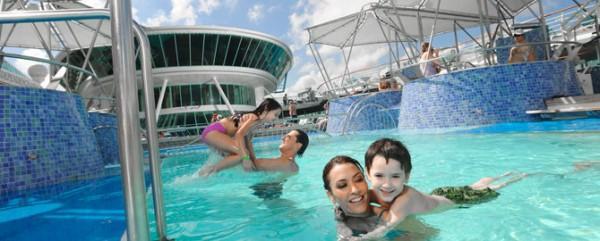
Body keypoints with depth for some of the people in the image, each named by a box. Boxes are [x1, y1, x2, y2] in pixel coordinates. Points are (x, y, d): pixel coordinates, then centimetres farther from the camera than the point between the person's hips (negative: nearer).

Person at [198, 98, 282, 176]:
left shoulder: (255, 118, 11)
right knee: (243, 154, -20)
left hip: (214, 133, 10)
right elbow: (239, 134, -31)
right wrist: (245, 157, -34)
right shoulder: (254, 118, -17)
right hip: (213, 132, -10)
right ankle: (211, 169, -10)